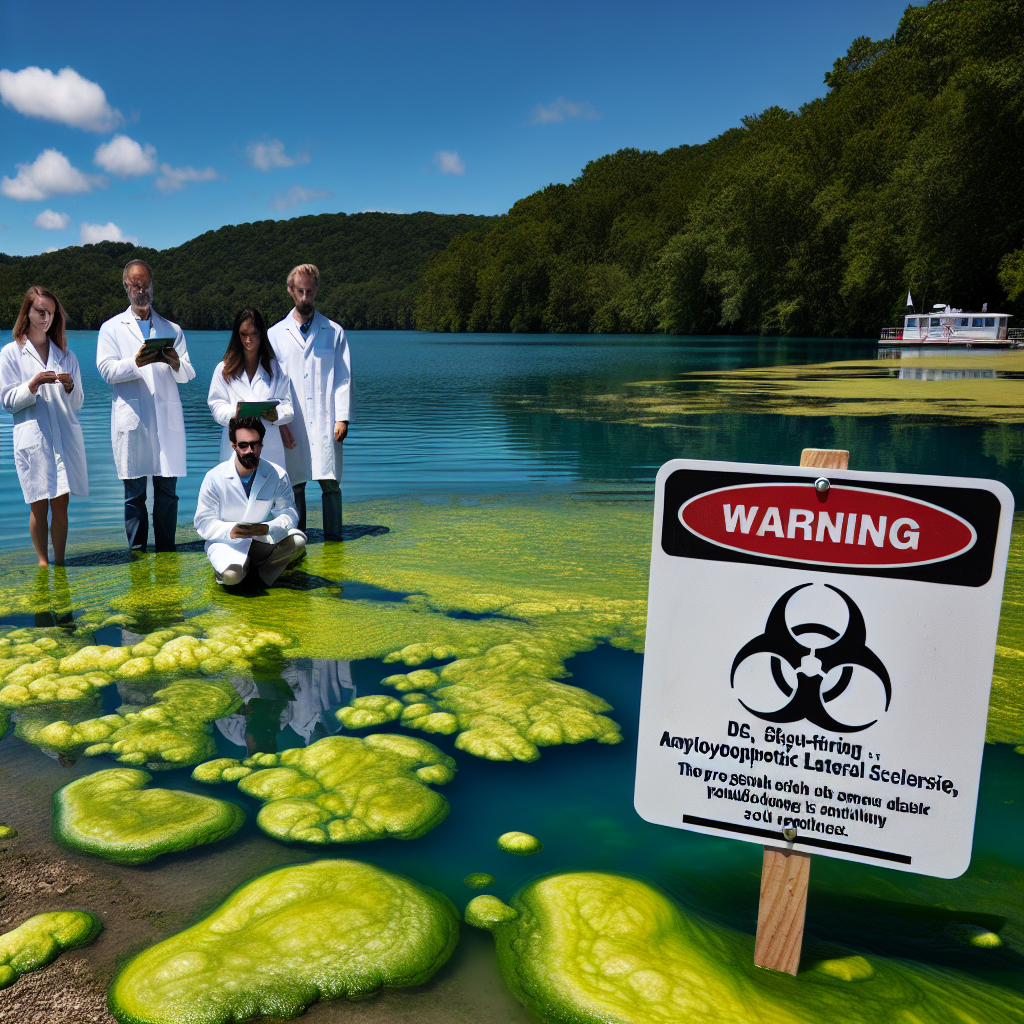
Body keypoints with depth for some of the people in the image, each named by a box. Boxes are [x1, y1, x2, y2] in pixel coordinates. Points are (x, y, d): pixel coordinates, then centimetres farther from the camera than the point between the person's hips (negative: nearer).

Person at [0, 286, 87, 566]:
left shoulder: (65, 354, 15)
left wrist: (69, 387, -7)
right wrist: (33, 385, -13)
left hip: (65, 437, 2)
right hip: (32, 437, -2)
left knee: (60, 504, 1)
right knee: (38, 506, 0)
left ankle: (60, 563, 8)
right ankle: (43, 563, 11)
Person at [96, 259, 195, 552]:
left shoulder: (172, 329, 19)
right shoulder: (112, 328, 14)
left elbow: (187, 375, 8)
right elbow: (107, 370, 0)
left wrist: (176, 363, -15)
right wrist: (136, 362, -18)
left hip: (167, 419, 1)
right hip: (131, 419, -1)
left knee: (167, 490, 0)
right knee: (134, 492, -1)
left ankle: (167, 555, 7)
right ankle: (136, 554, 5)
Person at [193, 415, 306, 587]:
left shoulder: (278, 475, -7)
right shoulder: (214, 478, -11)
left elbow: (288, 514, -8)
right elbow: (203, 523, -8)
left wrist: (266, 528, -31)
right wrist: (231, 531, -29)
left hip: (263, 539, 2)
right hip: (227, 542, -2)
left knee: (297, 541, -26)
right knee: (232, 575, -33)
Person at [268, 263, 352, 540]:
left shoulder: (334, 332, 10)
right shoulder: (275, 334, 12)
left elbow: (344, 378, 6)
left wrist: (343, 418, -3)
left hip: (326, 422, 0)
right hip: (291, 424, 1)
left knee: (330, 483, -3)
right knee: (294, 485, 1)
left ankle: (333, 539, 5)